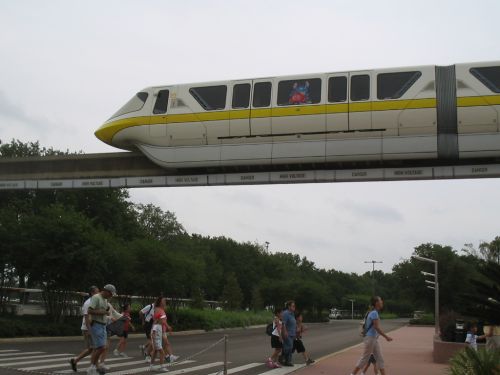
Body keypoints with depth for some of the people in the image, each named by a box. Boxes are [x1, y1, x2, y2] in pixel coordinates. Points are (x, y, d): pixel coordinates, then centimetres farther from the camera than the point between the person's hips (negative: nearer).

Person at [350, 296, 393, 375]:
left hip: (374, 339, 9)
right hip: (370, 339, -9)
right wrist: (386, 337, -17)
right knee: (364, 359, -1)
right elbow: (377, 328, -21)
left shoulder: (375, 313, 12)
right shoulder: (374, 313, -17)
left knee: (380, 359, 7)